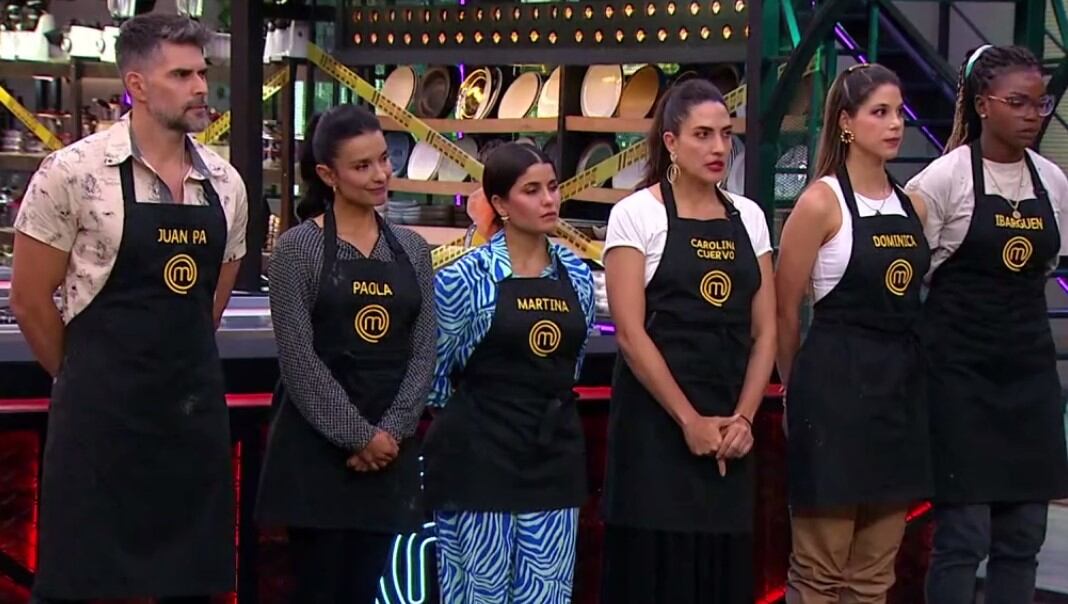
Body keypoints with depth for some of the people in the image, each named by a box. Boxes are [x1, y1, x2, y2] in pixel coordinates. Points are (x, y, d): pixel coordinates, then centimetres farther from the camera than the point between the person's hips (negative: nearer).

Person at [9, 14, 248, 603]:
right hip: (101, 411, -5)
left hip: (196, 410, 5)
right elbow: (30, 299, -4)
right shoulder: (73, 173, -10)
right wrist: (91, 380, 6)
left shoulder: (226, 183, 7)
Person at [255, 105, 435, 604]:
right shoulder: (298, 248, -6)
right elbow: (298, 360, -11)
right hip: (316, 447, -4)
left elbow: (423, 353, 5)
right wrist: (358, 435, -13)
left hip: (389, 449, 4)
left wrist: (390, 432, -7)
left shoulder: (412, 249, 9)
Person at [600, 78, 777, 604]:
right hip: (655, 421, -4)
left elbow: (765, 331, 8)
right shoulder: (636, 215, -4)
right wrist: (690, 420, -14)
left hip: (730, 433, 4)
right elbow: (630, 333, -11)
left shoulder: (749, 217, 10)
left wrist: (743, 418, -5)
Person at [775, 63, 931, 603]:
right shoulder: (821, 202, -8)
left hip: (901, 386, 6)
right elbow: (784, 312, -4)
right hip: (835, 386, -6)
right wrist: (801, 387, 6)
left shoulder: (912, 207, 11)